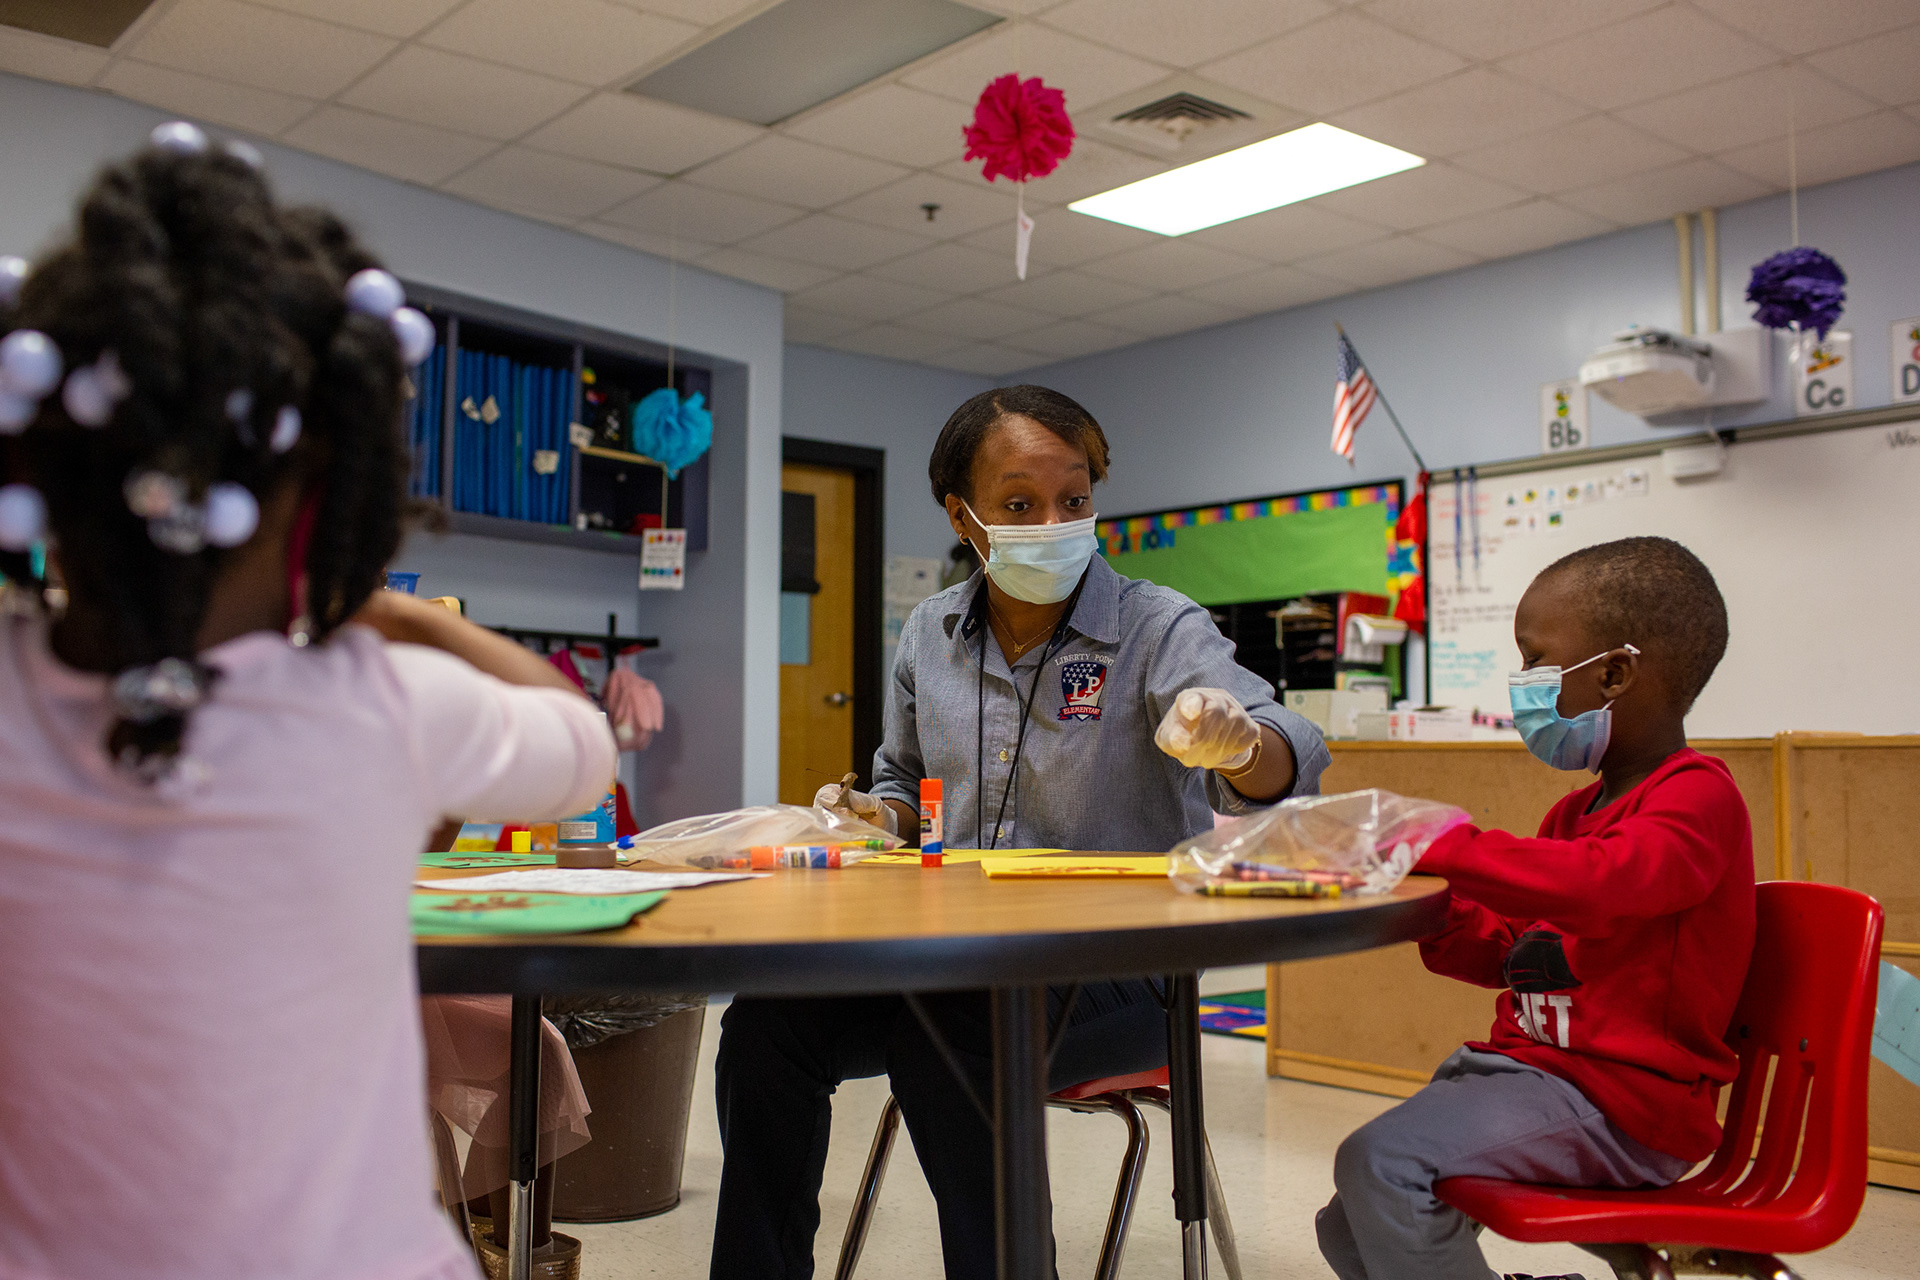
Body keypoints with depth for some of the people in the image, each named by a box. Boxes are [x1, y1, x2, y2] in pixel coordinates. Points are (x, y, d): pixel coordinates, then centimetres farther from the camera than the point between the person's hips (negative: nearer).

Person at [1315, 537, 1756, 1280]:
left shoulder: (1698, 797, -12)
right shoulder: (1575, 812, 17)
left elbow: (1599, 882, -33)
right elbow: (1511, 952, 23)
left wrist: (1441, 846, -27)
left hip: (1616, 1101, -9)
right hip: (1526, 1066, 9)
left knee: (1381, 1162, -25)